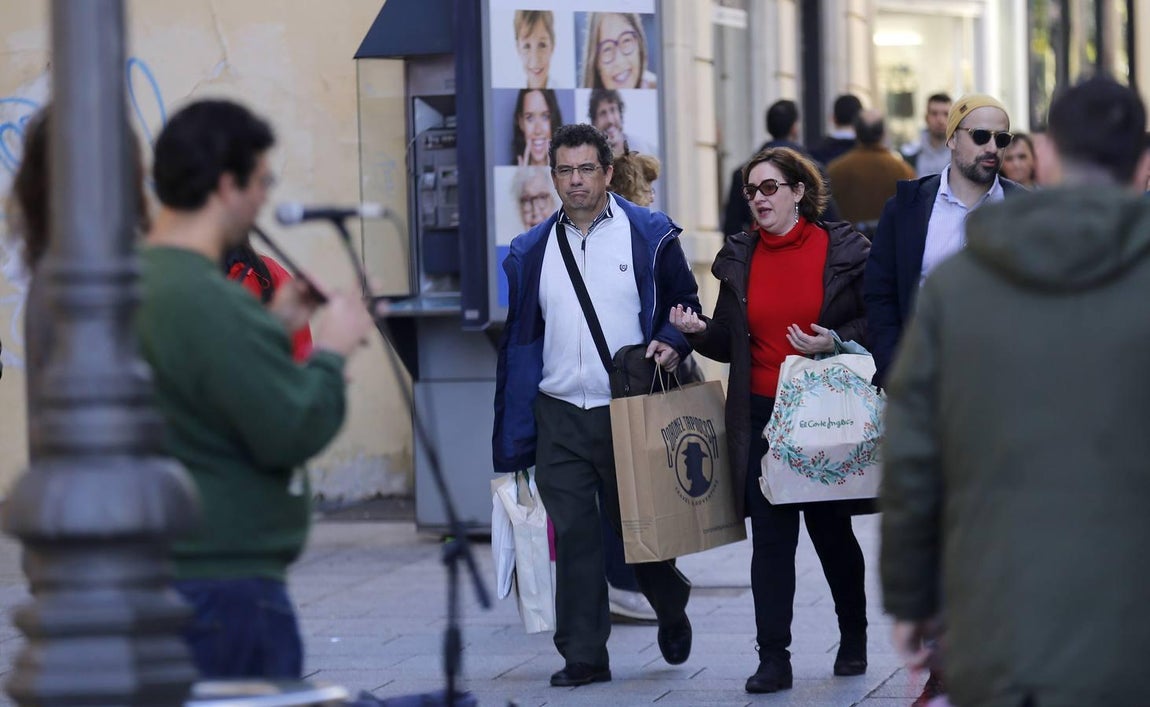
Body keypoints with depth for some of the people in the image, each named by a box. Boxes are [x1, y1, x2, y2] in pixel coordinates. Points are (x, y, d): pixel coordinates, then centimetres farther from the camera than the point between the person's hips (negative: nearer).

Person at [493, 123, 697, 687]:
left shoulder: (650, 236, 2)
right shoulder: (533, 251, 10)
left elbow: (687, 303, 8)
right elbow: (519, 339, 12)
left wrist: (672, 342, -14)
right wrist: (511, 434, 7)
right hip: (559, 417, 2)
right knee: (573, 536, 0)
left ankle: (671, 609, 35)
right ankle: (583, 655, 6)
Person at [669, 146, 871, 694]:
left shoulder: (842, 249, 0)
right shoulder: (739, 258, 10)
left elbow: (876, 321, 2)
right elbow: (731, 341, 13)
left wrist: (836, 341, -15)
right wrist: (698, 331, -7)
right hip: (761, 417, 2)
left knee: (831, 531, 9)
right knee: (770, 538, -4)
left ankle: (854, 640, 28)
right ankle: (773, 659, -3)